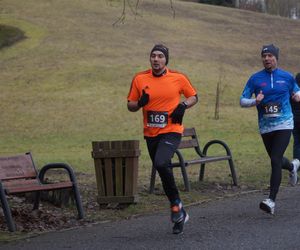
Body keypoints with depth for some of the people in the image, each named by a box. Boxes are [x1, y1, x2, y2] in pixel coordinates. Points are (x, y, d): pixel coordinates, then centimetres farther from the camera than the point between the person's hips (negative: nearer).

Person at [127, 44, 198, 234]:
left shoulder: (178, 78, -2)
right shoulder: (140, 79, 3)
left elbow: (194, 96, 12)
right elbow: (130, 106, 9)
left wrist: (183, 106, -8)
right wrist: (140, 103, -13)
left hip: (171, 131, -4)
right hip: (150, 133, 4)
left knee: (161, 163, -28)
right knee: (164, 171, 10)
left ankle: (176, 204, -9)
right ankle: (179, 213, 24)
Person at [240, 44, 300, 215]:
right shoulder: (255, 79, 2)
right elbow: (242, 101, 2)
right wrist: (255, 101, -18)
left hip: (284, 124, -3)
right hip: (265, 127, 3)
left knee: (275, 160, -16)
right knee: (276, 160, 17)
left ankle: (272, 201, -16)